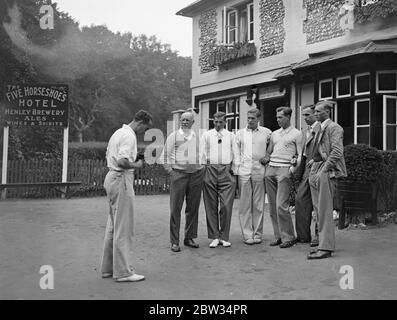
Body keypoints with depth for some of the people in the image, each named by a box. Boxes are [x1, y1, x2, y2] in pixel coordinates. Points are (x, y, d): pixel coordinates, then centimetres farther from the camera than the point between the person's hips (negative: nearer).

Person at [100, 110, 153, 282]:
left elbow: (108, 155, 23)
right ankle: (122, 271, 1)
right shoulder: (129, 136, -15)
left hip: (111, 176, 10)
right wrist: (136, 165, -9)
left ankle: (108, 267, 22)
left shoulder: (118, 132, 17)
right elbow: (122, 161, -27)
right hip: (122, 179, -10)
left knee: (113, 225, 15)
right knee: (123, 228, -5)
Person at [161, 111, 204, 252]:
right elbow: (166, 155, 4)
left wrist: (202, 168, 10)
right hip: (179, 173, -3)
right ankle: (174, 241, 2)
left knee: (193, 208, 7)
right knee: (176, 208, -4)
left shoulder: (198, 137, 14)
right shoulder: (173, 136, 4)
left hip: (196, 174, 3)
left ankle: (189, 238, 19)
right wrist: (170, 170, -3)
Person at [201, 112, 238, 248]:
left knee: (226, 205, -7)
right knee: (211, 206, 2)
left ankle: (224, 237, 4)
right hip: (210, 170, 0)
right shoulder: (206, 135, 12)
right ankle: (214, 237, 10)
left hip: (227, 172, 0)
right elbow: (202, 154, 11)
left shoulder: (231, 136, 13)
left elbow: (235, 155, 14)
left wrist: (233, 170, 6)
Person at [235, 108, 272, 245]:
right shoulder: (240, 133, 10)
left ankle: (257, 234, 11)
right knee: (245, 204, 0)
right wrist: (237, 166, 6)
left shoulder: (267, 133, 5)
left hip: (259, 171, -1)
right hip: (243, 171, 1)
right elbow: (236, 152, 14)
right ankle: (247, 234, 5)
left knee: (259, 204, 3)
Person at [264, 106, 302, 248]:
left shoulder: (296, 134, 3)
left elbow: (300, 155, -1)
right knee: (273, 205, 4)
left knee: (281, 205, -12)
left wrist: (292, 169, -12)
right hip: (270, 169, 6)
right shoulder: (274, 134, 20)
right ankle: (278, 236, 11)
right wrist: (265, 159, 9)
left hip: (284, 169, -6)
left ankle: (288, 237, -2)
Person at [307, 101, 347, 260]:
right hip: (316, 170, 9)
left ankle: (326, 248, -4)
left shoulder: (334, 127, -7)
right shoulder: (320, 128, 19)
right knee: (318, 209, 11)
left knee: (325, 210, -8)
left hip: (326, 171, -9)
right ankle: (323, 242, 20)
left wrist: (323, 170, -17)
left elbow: (336, 152, -16)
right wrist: (314, 160, 11)